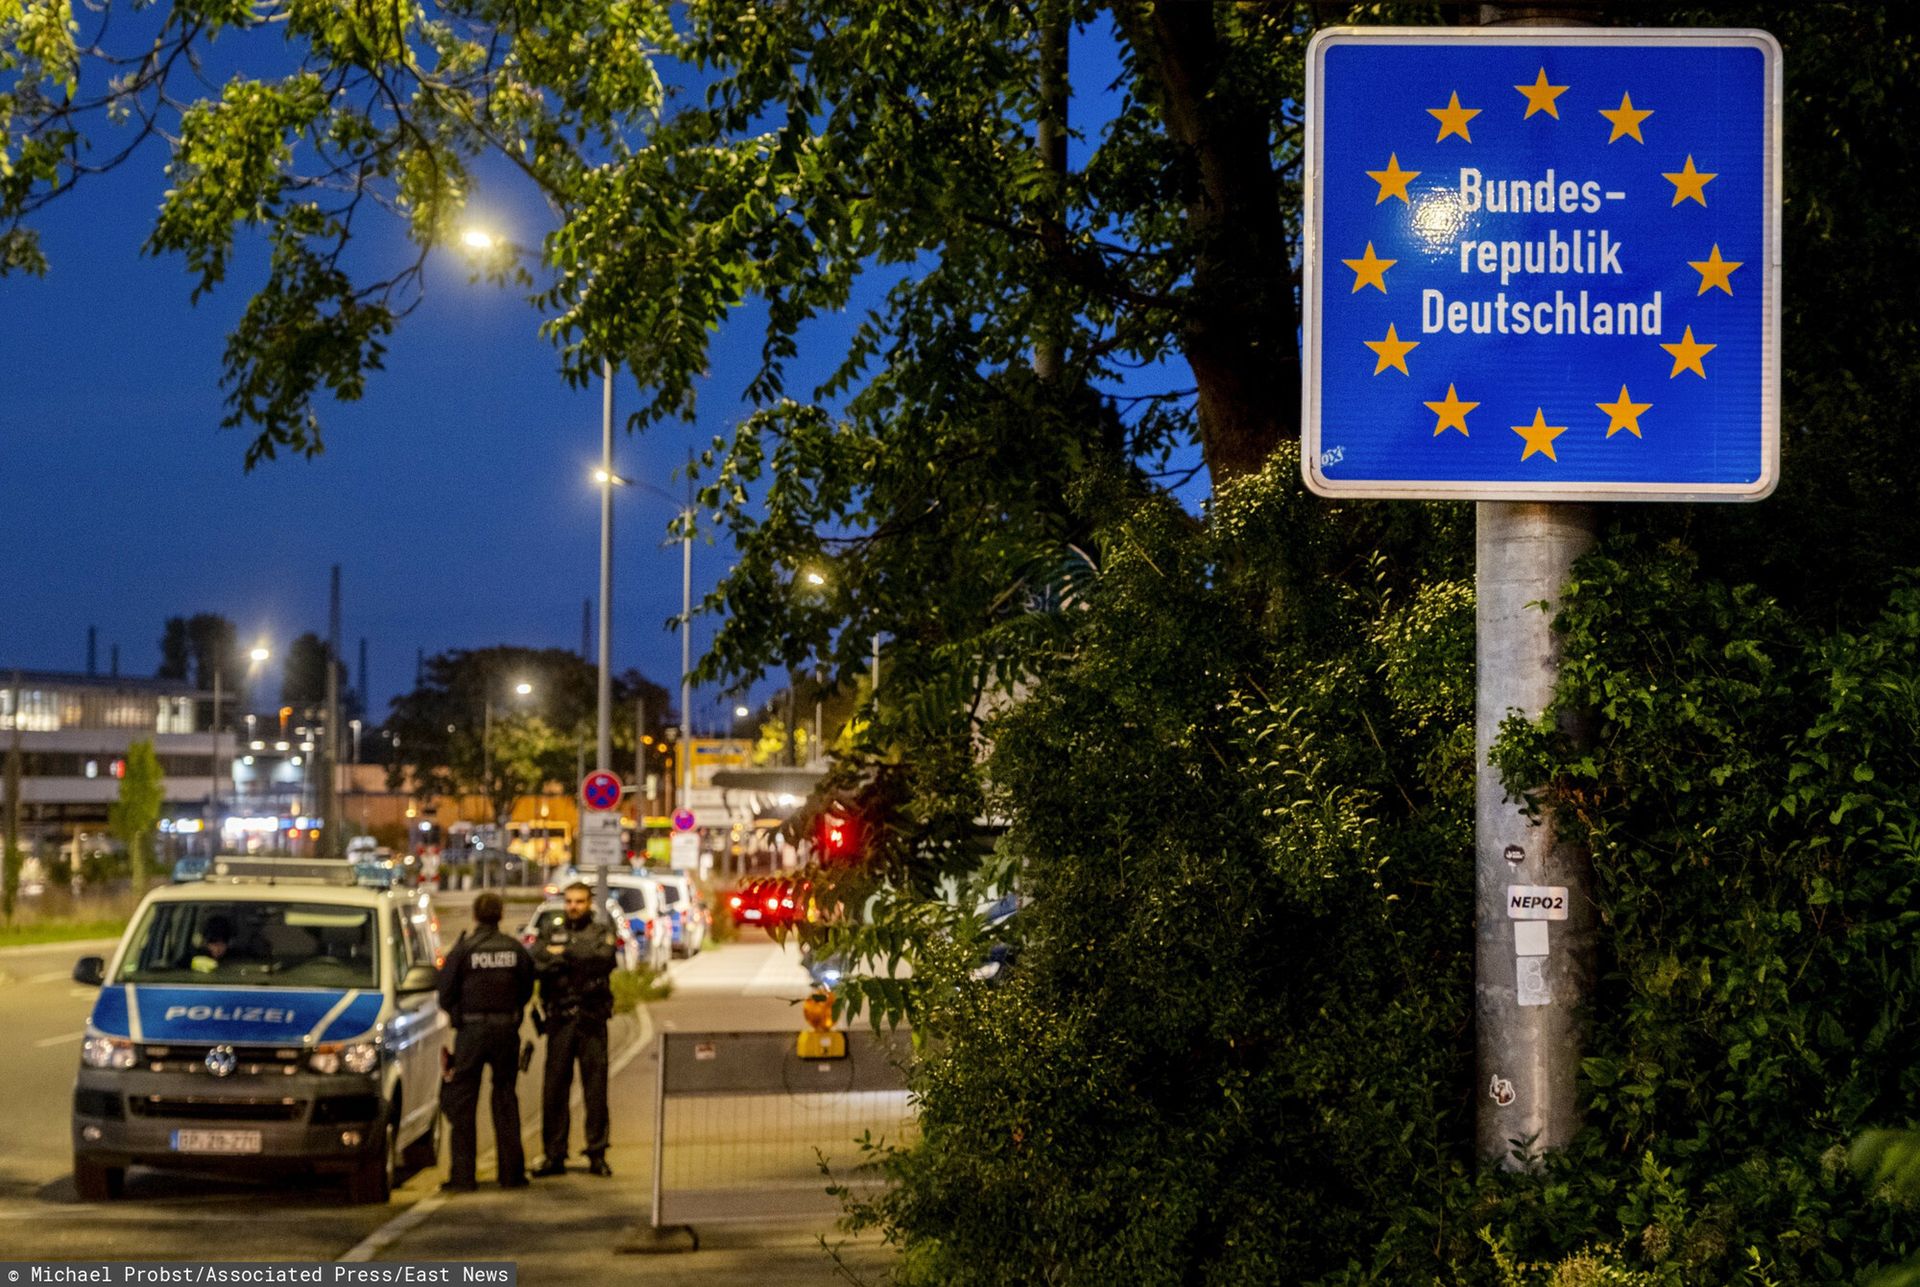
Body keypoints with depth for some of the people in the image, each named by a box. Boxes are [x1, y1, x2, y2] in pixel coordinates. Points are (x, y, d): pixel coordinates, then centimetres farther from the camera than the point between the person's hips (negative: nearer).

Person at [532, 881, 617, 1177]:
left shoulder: (601, 931, 8)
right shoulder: (553, 933, 14)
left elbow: (605, 959, -12)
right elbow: (537, 964, -2)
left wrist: (565, 955, -11)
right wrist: (581, 961, -13)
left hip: (592, 1019, -2)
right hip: (560, 1019, 2)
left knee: (595, 1086, -1)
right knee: (555, 1087, 1)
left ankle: (597, 1153, 4)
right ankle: (554, 1155, 6)